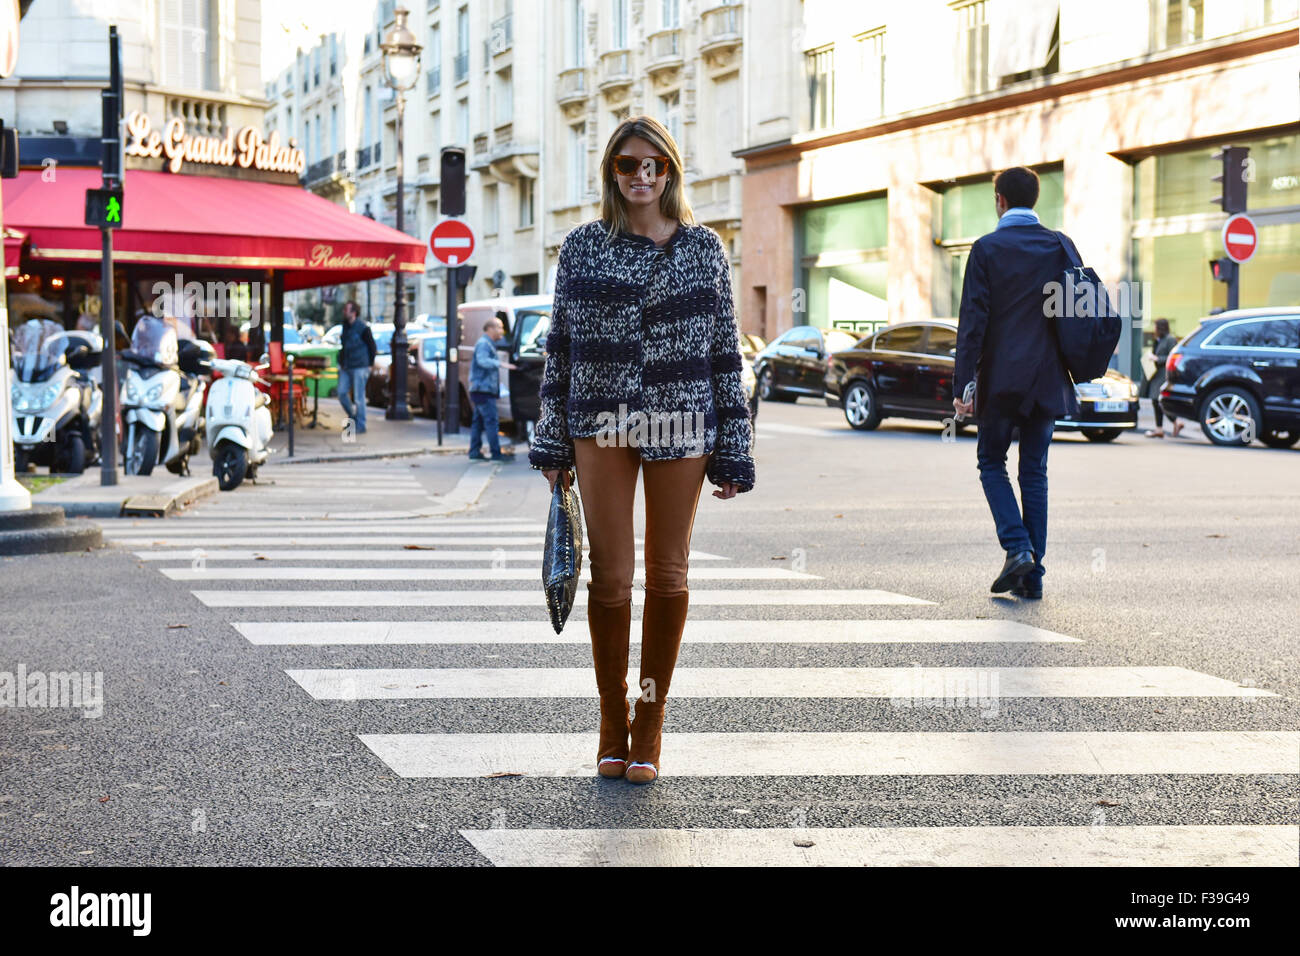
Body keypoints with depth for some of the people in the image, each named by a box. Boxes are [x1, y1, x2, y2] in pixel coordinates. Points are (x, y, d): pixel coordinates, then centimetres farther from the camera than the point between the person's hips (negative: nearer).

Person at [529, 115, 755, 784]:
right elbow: (560, 346, 7)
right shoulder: (583, 247, 5)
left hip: (680, 426, 1)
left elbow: (725, 352, 7)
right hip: (602, 424, 0)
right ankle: (612, 722, 16)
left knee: (667, 575, 6)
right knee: (610, 578, 1)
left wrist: (733, 452, 3)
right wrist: (552, 444, 4)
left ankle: (651, 719, 19)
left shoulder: (705, 249, 6)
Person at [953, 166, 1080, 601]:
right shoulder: (1061, 246, 5)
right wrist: (1071, 371, 15)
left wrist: (963, 384, -9)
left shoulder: (986, 249, -6)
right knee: (1035, 472, 9)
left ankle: (1017, 548, -7)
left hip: (1001, 378, -4)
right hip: (1048, 379, 4)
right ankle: (1032, 575, 9)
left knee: (992, 463, 12)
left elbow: (972, 321, -10)